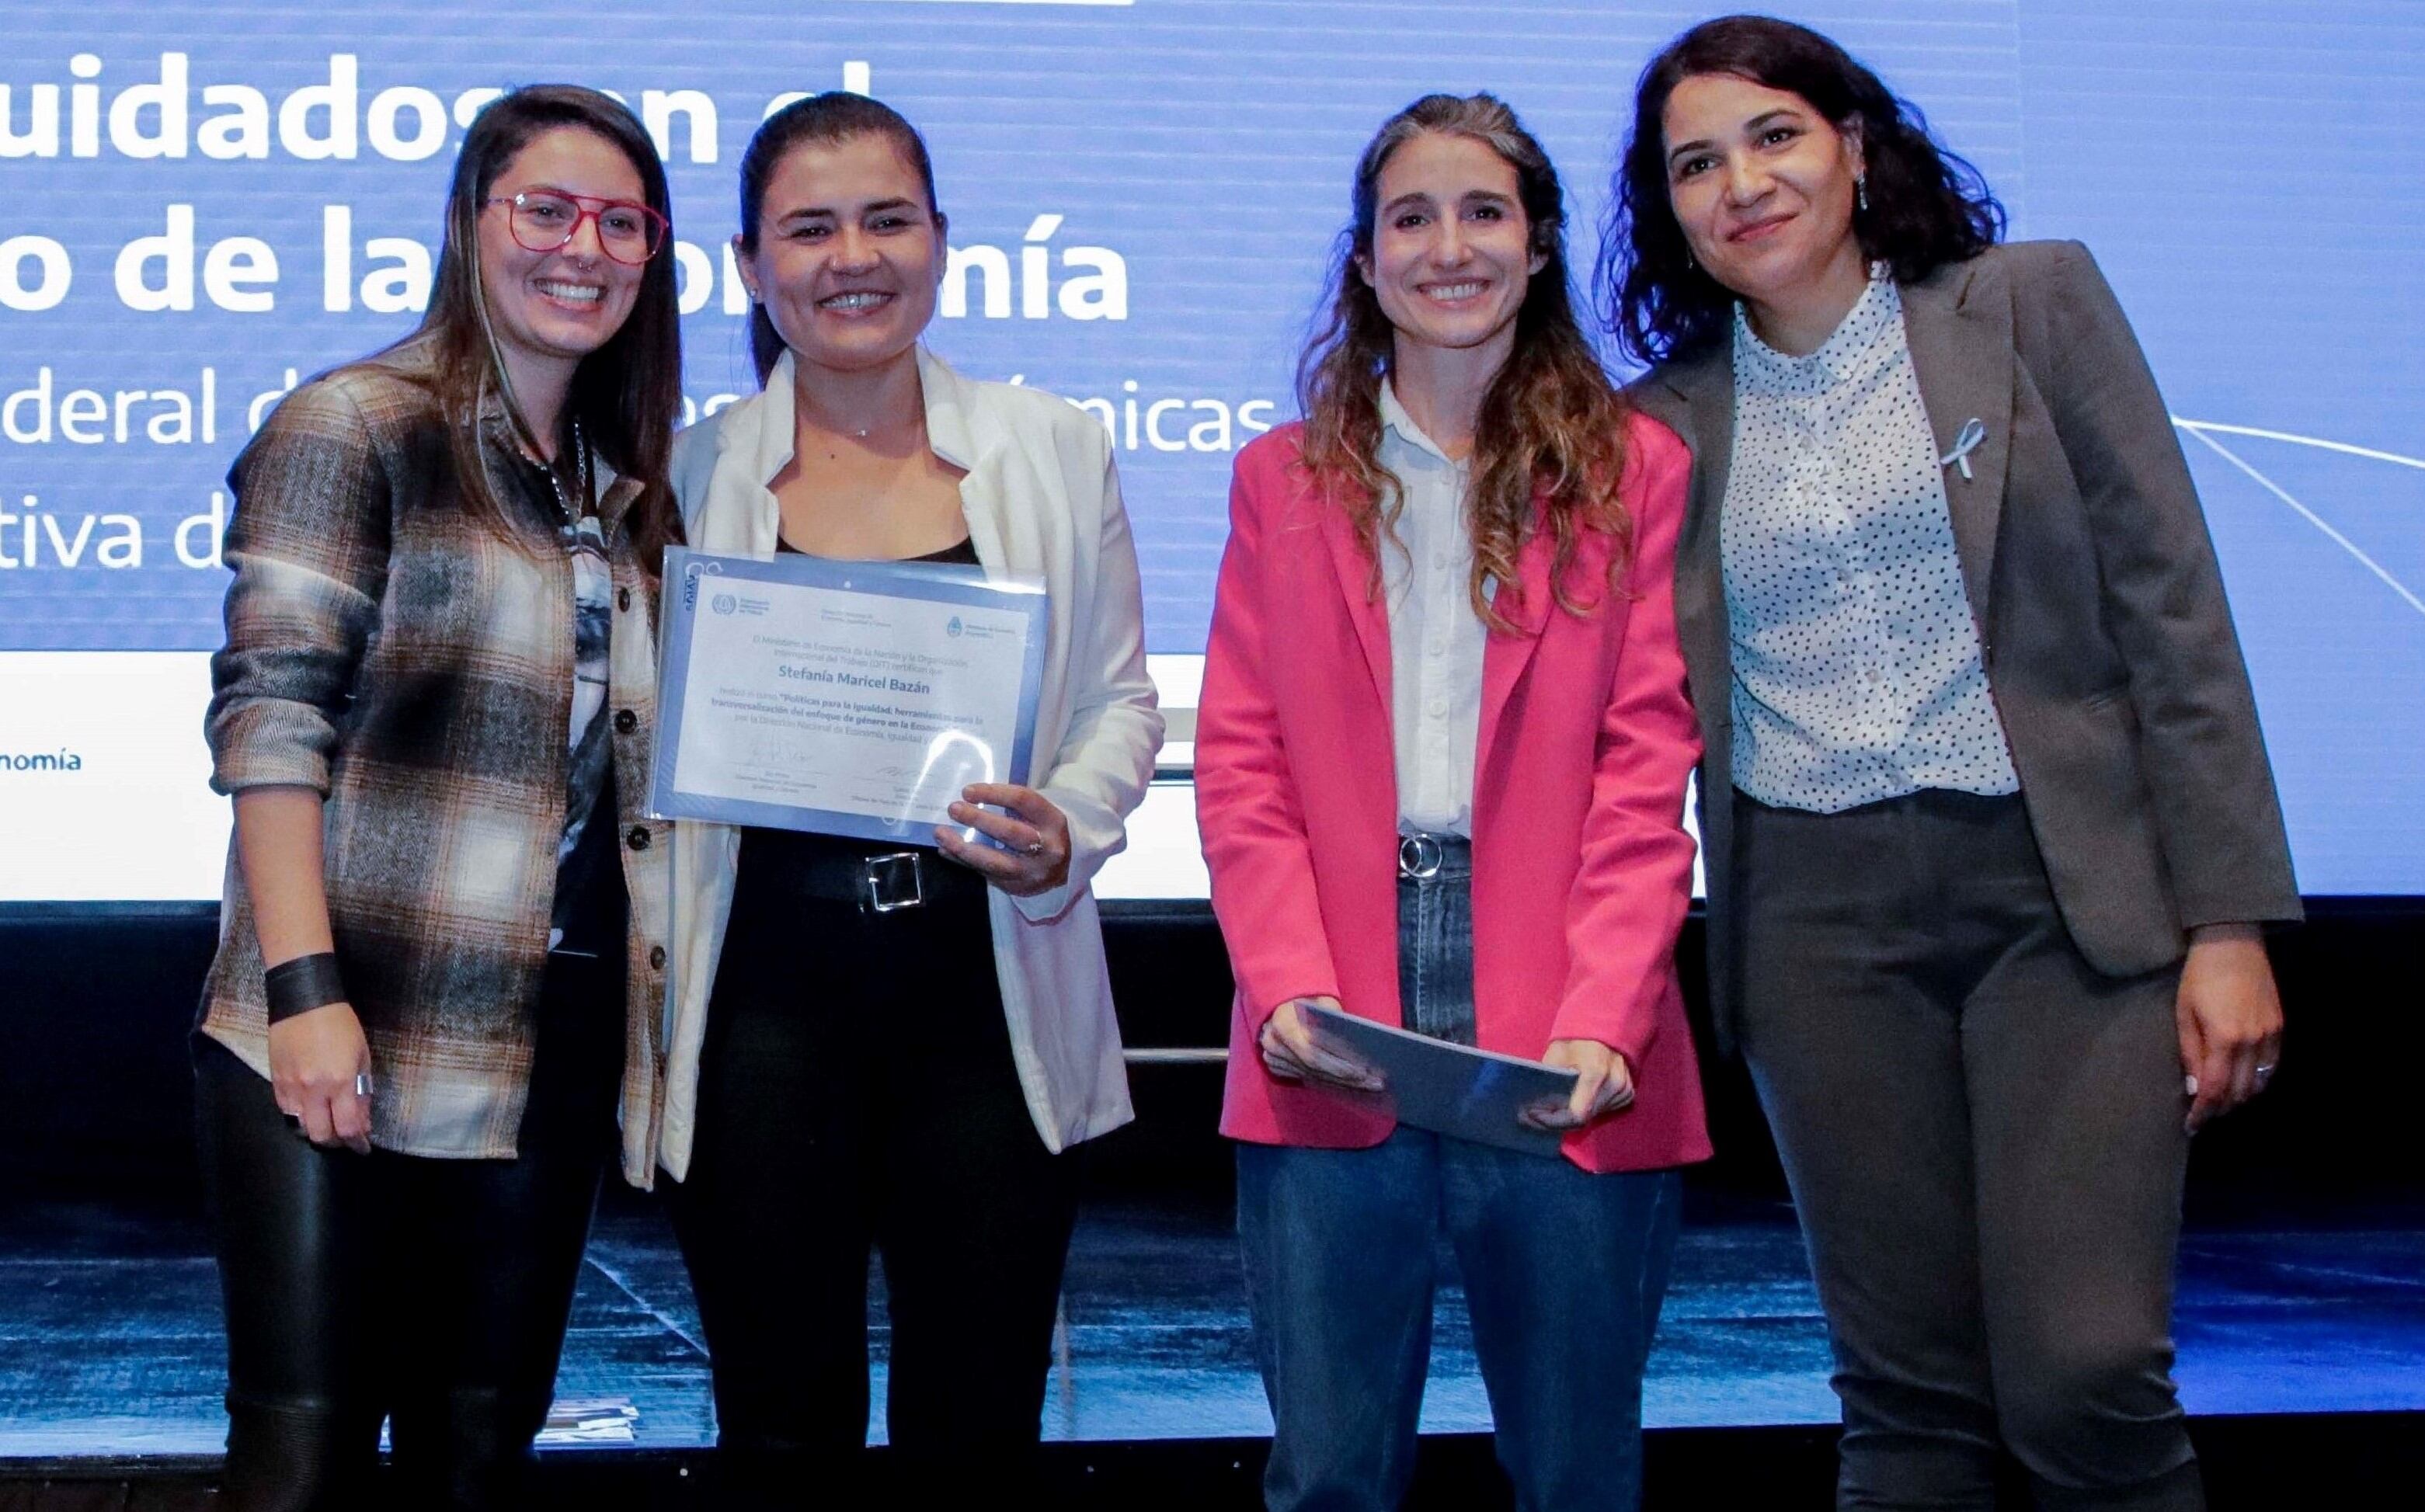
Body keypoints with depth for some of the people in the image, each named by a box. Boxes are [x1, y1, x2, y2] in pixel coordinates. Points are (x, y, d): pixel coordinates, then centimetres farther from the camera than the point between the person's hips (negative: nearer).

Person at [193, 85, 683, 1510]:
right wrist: (305, 990, -20)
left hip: (551, 1058, 6)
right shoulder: (356, 428, -3)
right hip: (354, 1046, -6)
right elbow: (272, 716, -11)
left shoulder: (627, 487, 16)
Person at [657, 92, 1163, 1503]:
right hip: (766, 1001, 0)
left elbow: (1120, 699, 10)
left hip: (988, 992, 1)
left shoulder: (1053, 449, 7)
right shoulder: (695, 470, 5)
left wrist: (1067, 831, -10)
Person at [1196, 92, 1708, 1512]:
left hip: (1564, 1061, -1)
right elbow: (1241, 760, 7)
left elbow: (1648, 770, 0)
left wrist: (1603, 1019, -13)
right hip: (1334, 1059, 1)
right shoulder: (1285, 479, 13)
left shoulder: (1635, 472, 7)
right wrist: (1288, 985, -9)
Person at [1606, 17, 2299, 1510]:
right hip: (1824, 922, 2)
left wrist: (2230, 920, -6)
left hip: (2068, 889, -2)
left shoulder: (2036, 302, 3)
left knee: (2086, 1375, -11)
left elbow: (2173, 610, 0)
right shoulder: (1666, 421, 9)